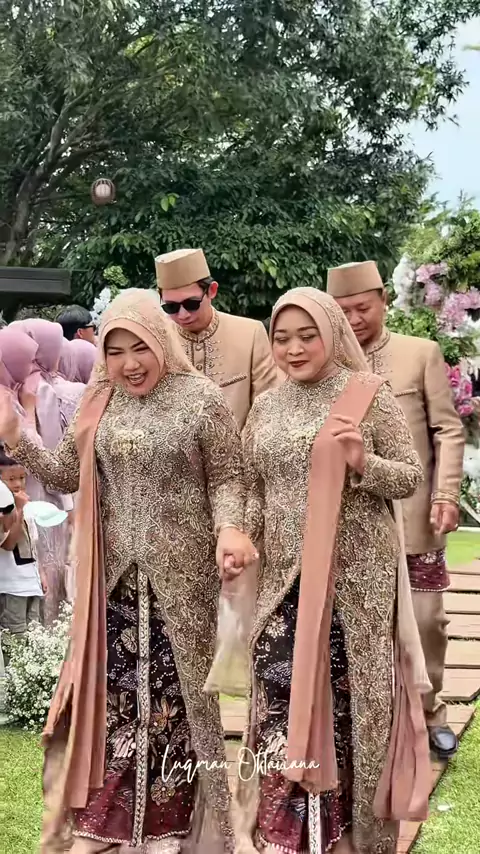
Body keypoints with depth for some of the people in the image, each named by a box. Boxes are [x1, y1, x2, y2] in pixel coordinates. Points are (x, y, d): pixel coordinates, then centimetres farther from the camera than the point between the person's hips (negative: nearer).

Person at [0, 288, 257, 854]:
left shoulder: (201, 398, -7)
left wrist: (228, 528, -23)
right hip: (117, 574, 3)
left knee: (173, 690, 6)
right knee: (114, 689, 7)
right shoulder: (99, 403, 6)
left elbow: (226, 477, -5)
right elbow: (65, 475, 8)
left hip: (180, 574, -3)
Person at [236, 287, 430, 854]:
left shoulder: (368, 394, -4)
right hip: (285, 574, 3)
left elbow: (411, 477, -1)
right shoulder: (264, 407, 9)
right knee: (282, 693, -3)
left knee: (347, 694, 3)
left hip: (356, 572, -3)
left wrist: (363, 464, -19)